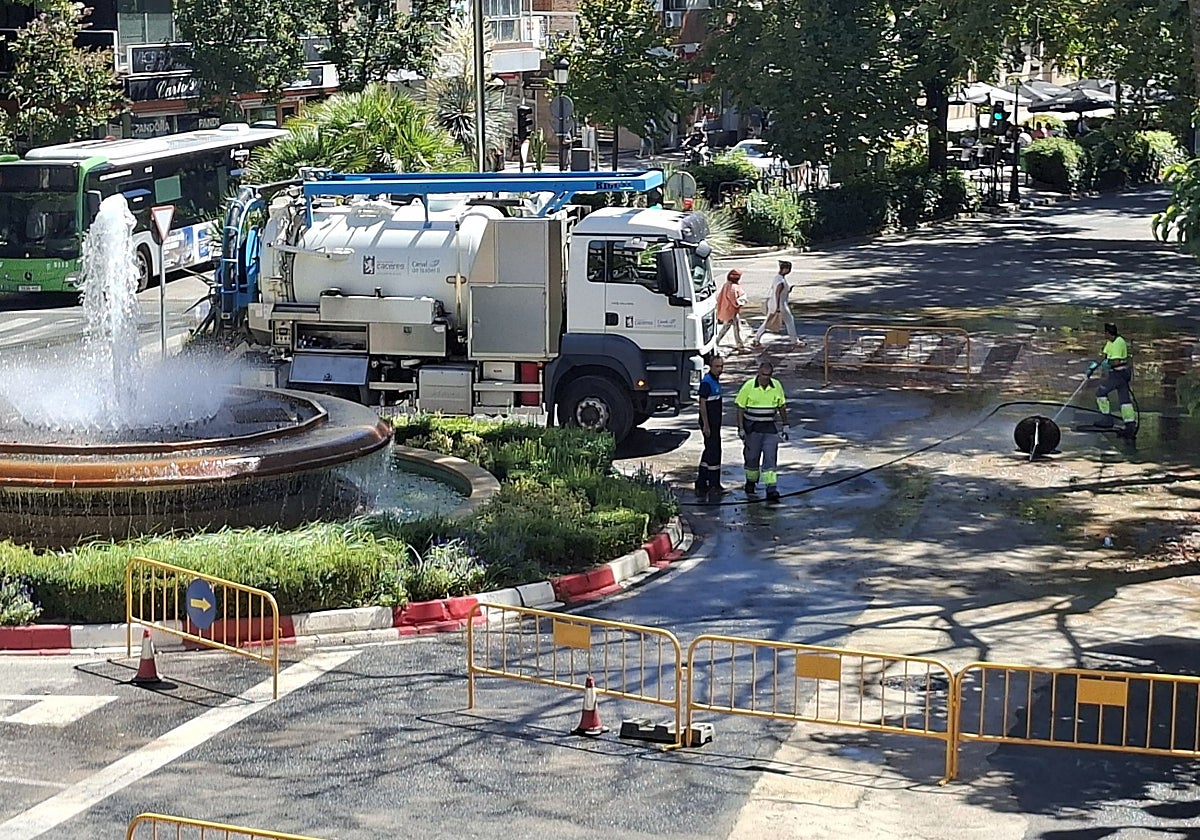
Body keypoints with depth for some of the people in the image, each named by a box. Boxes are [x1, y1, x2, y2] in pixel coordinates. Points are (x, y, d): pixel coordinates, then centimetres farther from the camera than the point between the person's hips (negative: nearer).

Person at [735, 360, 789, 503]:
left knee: (770, 458, -8)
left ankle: (772, 490, -13)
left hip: (770, 428, 1)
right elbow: (740, 408, -4)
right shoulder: (749, 386, -8)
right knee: (752, 458, 9)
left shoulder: (777, 386, 0)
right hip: (752, 428, -1)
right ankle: (750, 485, 29)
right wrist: (741, 429, -8)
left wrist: (785, 426, 11)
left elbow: (782, 407, 12)